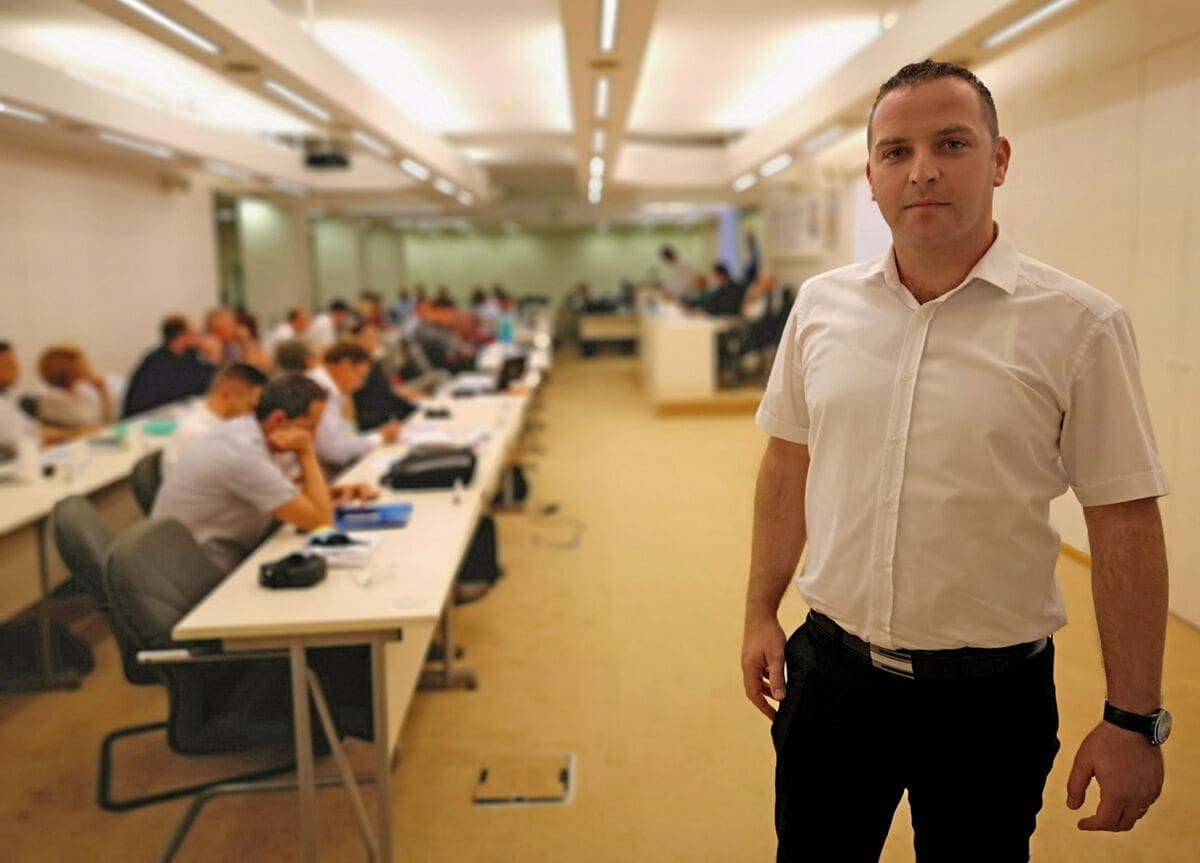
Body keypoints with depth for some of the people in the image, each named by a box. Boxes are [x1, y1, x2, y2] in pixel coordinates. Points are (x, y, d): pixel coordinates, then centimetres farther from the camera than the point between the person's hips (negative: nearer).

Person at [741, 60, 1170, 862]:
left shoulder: (1079, 324, -12)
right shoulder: (820, 305, -1)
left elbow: (1125, 524, -9)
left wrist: (1133, 720, -7)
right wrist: (761, 614, 9)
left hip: (991, 695, -2)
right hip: (831, 671, 3)